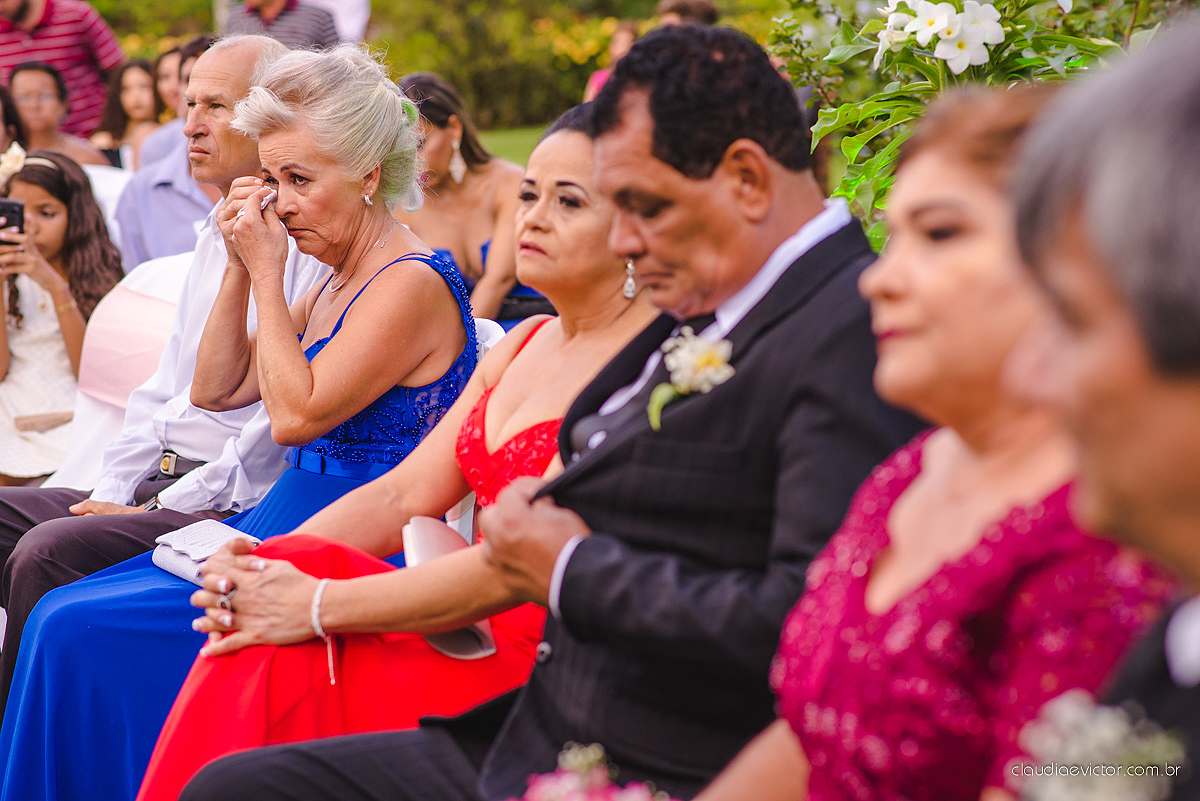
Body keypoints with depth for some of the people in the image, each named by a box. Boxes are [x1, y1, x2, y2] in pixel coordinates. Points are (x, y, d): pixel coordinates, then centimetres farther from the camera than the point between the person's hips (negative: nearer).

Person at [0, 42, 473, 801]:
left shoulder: (412, 284, -15)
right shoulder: (334, 285, 14)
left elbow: (295, 414, -18)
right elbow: (217, 389, 15)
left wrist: (267, 272, -12)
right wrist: (241, 269, 3)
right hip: (285, 527, 9)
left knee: (77, 629, -15)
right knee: (63, 616, -1)